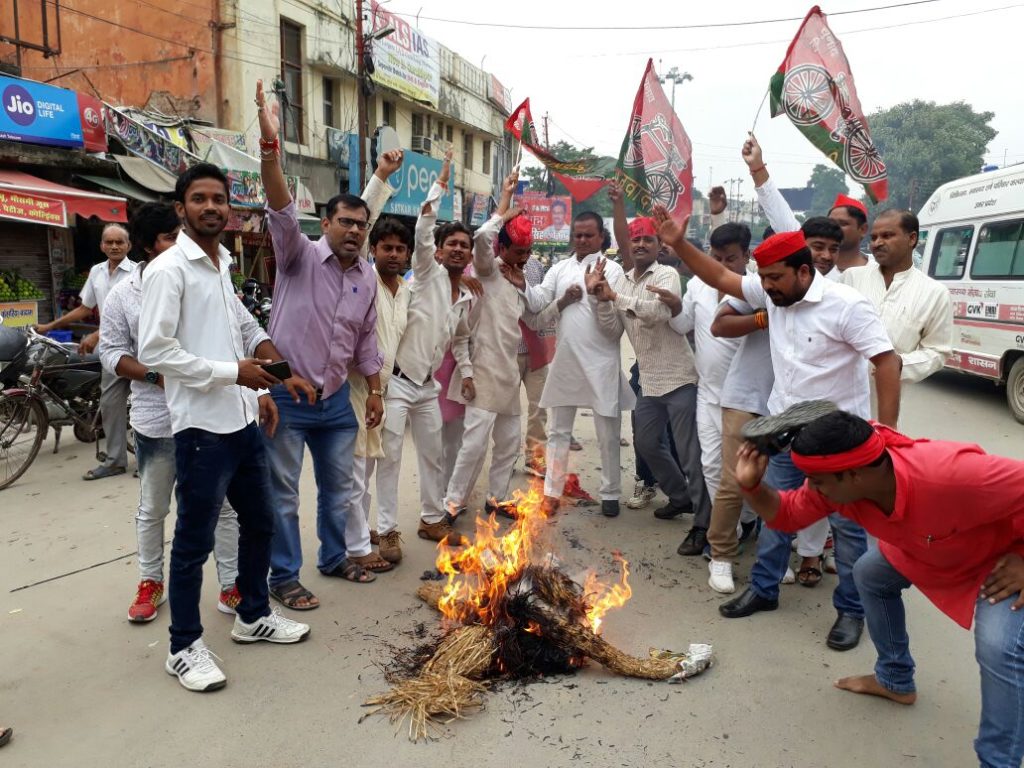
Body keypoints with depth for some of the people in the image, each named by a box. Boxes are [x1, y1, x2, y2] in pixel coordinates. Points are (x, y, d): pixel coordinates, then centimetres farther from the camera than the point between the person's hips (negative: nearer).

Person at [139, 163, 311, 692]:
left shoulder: (223, 266, 14)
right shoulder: (168, 270, -12)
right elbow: (154, 351, -19)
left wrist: (257, 391, 13)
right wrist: (232, 373, -19)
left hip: (242, 421, 8)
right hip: (202, 428, -8)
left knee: (259, 523, 18)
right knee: (194, 542, 4)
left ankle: (253, 616, 36)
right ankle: (184, 648, 22)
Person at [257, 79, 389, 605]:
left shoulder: (367, 276, 6)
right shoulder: (301, 256, -10)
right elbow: (281, 209, -28)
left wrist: (375, 391, 13)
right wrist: (270, 145, -42)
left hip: (336, 400, 6)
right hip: (287, 397, -5)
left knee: (338, 488, 18)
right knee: (283, 493, 5)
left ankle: (334, 558, 38)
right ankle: (283, 576, 21)